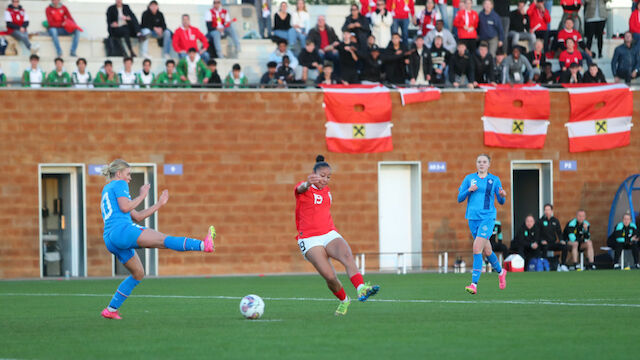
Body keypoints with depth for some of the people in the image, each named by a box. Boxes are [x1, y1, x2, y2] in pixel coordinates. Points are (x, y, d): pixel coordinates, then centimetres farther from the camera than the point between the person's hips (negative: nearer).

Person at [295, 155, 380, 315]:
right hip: (310, 240, -5)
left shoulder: (326, 191, 17)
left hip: (329, 235, 5)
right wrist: (308, 183, -54)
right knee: (329, 277, -20)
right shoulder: (304, 189, -3)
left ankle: (362, 289, -48)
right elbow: (301, 188, -30)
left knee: (347, 255, -29)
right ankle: (344, 301, 8)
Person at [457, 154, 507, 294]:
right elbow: (459, 199, 8)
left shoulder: (495, 180, 5)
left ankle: (474, 284, -20)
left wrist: (502, 196, -13)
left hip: (487, 217, -3)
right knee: (487, 251, 11)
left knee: (477, 248, -18)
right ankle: (500, 272, 39)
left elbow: (501, 201, 10)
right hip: (473, 218, 3)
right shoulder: (469, 178, 8)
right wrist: (468, 190, -11)